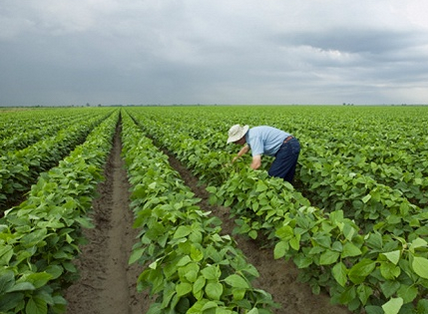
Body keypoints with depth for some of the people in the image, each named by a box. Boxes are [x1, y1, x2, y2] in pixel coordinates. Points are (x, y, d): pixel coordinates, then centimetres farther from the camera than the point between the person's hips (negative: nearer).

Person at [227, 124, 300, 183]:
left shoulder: (253, 137, -19)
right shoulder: (251, 133, 12)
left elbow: (256, 164, -28)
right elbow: (246, 148, 36)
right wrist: (236, 157, 50)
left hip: (288, 147, -10)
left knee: (273, 177, -10)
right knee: (286, 180, 14)